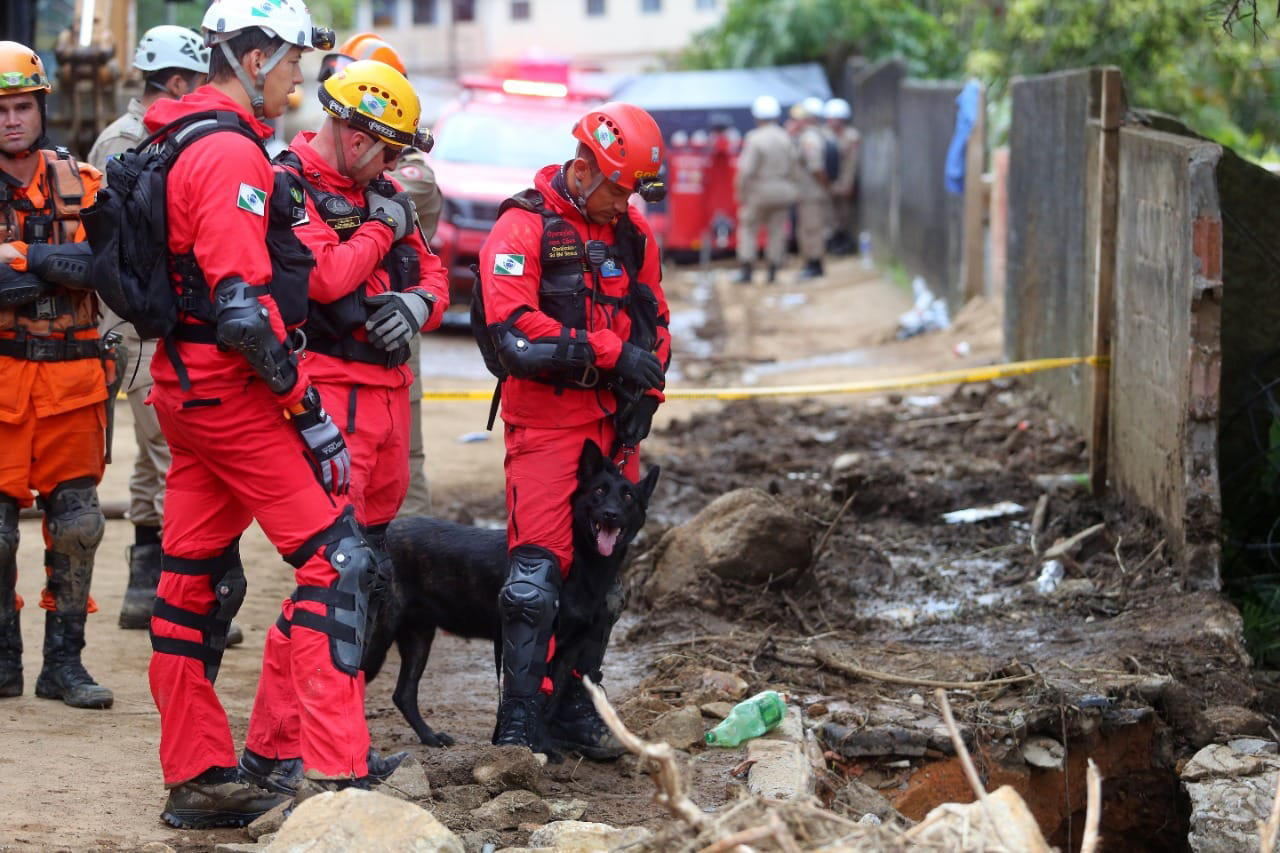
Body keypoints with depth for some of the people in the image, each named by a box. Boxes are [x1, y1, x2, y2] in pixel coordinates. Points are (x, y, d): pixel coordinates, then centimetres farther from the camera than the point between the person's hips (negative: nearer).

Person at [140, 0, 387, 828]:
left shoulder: (183, 144, 16)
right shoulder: (233, 156, -16)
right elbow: (245, 308, -22)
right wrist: (311, 412, -18)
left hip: (187, 385, 10)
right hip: (235, 388, -10)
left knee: (199, 576, 12)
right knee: (338, 558, -9)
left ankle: (198, 779, 18)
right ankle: (335, 776, -14)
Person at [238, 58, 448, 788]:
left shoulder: (379, 190, 18)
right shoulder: (288, 187, -10)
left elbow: (432, 273, 20)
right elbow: (323, 277, -23)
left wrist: (416, 302, -3)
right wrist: (381, 228, -8)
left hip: (387, 393, 9)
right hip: (330, 394, -9)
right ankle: (272, 749, -12)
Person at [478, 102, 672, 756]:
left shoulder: (632, 233, 12)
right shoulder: (523, 228, -8)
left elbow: (653, 321, 21)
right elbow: (516, 331, -18)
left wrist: (644, 396, 5)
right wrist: (612, 354, -19)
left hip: (612, 424, 6)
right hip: (545, 423, -6)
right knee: (539, 569, -12)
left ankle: (574, 712, 17)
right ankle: (520, 721, -9)